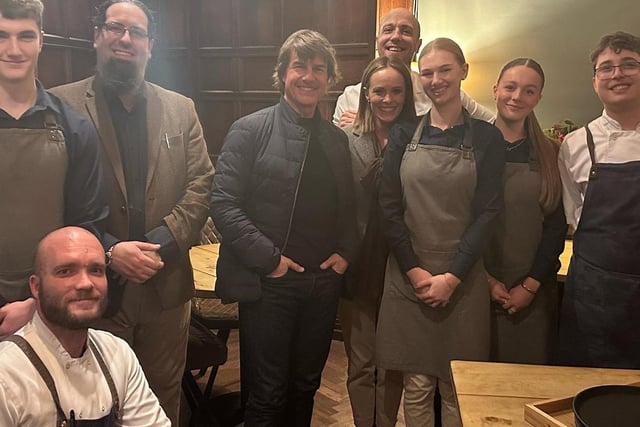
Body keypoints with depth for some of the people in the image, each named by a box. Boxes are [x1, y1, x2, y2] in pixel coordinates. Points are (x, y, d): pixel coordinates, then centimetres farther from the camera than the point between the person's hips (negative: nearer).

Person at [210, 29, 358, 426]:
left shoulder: (337, 139, 11)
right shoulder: (250, 130, -5)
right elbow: (224, 203, -11)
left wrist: (346, 252, 0)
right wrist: (268, 258, -15)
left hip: (323, 284, 5)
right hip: (268, 284, -4)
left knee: (306, 388, 18)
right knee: (268, 395, 6)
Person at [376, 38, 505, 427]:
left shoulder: (486, 137, 2)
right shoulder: (404, 134, 5)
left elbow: (487, 213, -3)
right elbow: (390, 207, 1)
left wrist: (452, 276, -11)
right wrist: (414, 270, -7)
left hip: (462, 278, -1)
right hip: (408, 274, 1)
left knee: (457, 388, 7)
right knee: (417, 385, 7)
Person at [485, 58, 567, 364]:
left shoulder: (550, 154, 5)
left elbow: (557, 226, 3)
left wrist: (530, 285, -4)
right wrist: (486, 279, -7)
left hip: (532, 292, 2)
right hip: (478, 287, -1)